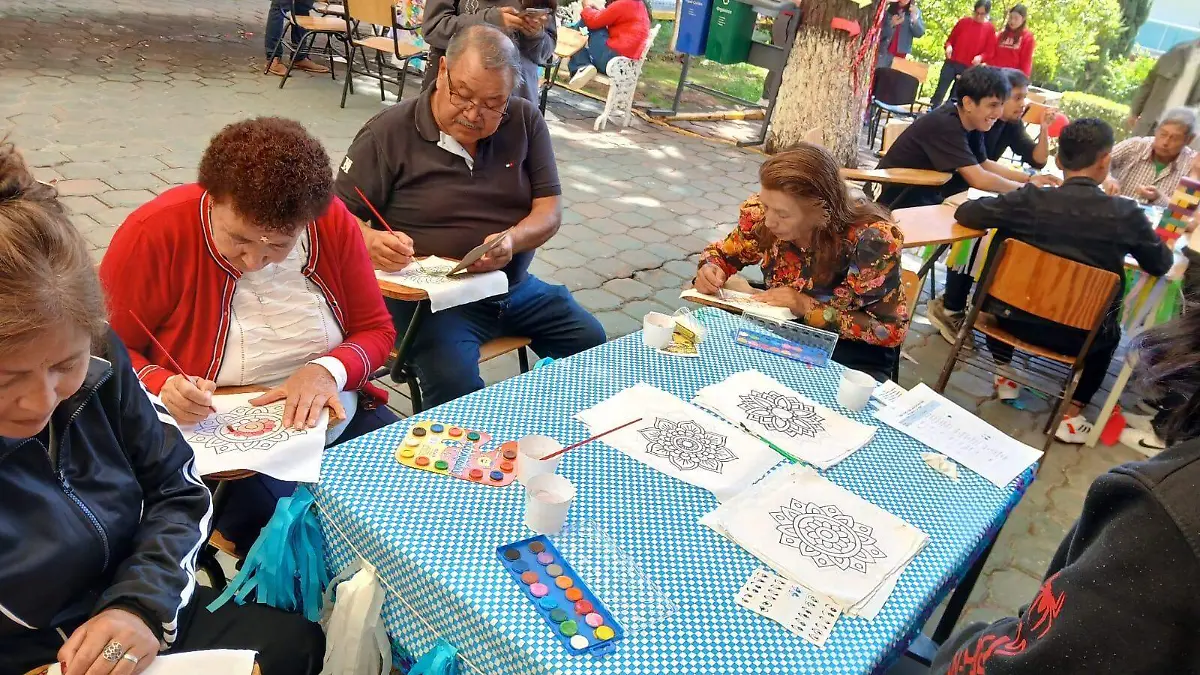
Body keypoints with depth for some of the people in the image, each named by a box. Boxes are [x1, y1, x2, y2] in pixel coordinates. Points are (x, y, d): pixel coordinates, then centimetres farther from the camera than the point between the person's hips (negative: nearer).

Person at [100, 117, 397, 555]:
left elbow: (377, 330, 3)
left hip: (334, 418, 3)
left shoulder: (334, 223, -7)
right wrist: (163, 385, -22)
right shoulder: (155, 233, -15)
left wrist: (328, 369, -17)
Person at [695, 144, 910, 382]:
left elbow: (890, 328, -19)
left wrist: (808, 307, -26)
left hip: (853, 350, -3)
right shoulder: (761, 213, -13)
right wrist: (711, 270, -17)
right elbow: (724, 253, 7)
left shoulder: (871, 240, -27)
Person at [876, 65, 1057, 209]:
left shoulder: (971, 122, 0)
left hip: (923, 193, 9)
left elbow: (984, 164, 15)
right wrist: (1025, 188, -17)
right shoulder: (946, 125, -26)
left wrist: (1029, 178, 3)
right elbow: (978, 179, -31)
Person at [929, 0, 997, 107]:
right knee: (940, 92, -3)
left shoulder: (990, 29, 1)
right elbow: (951, 38, 11)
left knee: (956, 97, 4)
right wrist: (948, 46, -11)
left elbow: (989, 51, 1)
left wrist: (980, 57, -20)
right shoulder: (964, 21, 4)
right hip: (951, 63, 1)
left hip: (968, 68, -1)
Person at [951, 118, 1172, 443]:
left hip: (1017, 317, 0)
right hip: (1076, 335, 0)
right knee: (1109, 331, 34)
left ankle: (1006, 376, 37)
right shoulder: (1126, 214, -16)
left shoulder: (1030, 200, -17)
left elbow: (965, 213, -3)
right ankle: (1072, 415, 24)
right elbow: (1161, 265, 1)